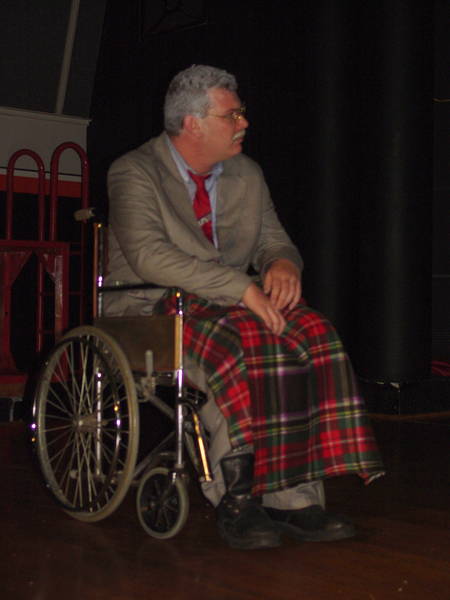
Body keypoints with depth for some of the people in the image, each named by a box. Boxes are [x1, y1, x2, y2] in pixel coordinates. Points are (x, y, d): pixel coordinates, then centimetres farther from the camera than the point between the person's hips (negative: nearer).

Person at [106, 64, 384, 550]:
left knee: (311, 335, -24)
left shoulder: (246, 174, 15)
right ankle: (235, 498, -25)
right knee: (239, 346, -36)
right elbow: (148, 255, -21)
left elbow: (273, 240, 20)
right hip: (153, 310, -5)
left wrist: (283, 263, -8)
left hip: (234, 304, 6)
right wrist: (241, 288, -28)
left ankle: (294, 497, -25)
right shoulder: (134, 172, -6)